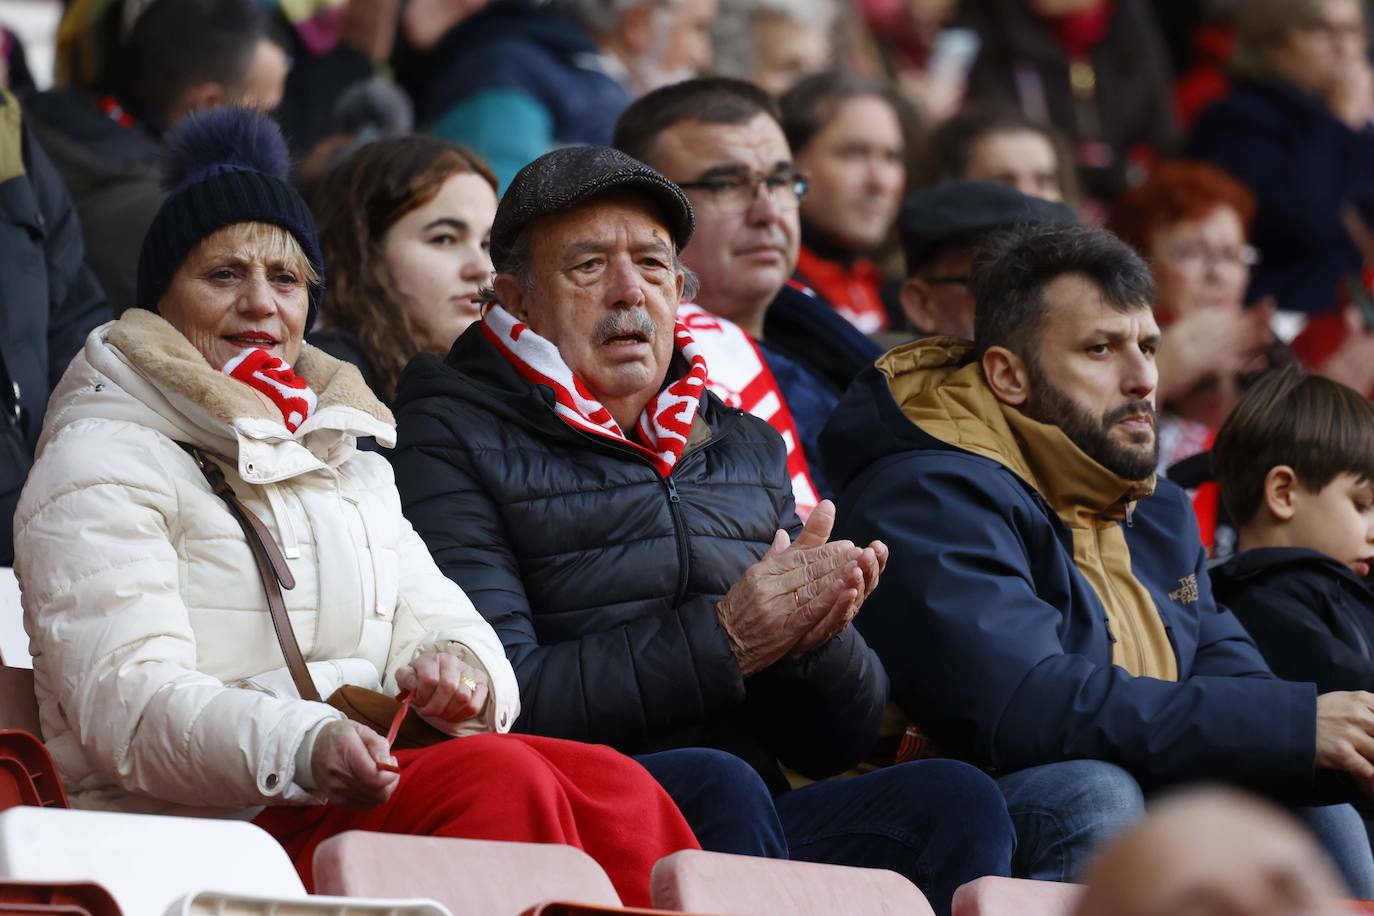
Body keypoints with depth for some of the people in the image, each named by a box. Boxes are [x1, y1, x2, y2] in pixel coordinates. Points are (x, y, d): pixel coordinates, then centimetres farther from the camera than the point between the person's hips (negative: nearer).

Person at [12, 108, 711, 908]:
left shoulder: (348, 457, 28)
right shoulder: (100, 464, 2)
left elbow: (434, 616, 19)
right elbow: (126, 705, -12)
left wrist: (456, 664, -8)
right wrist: (303, 751, -31)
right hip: (201, 830, -6)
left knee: (614, 789, -24)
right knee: (497, 777, -32)